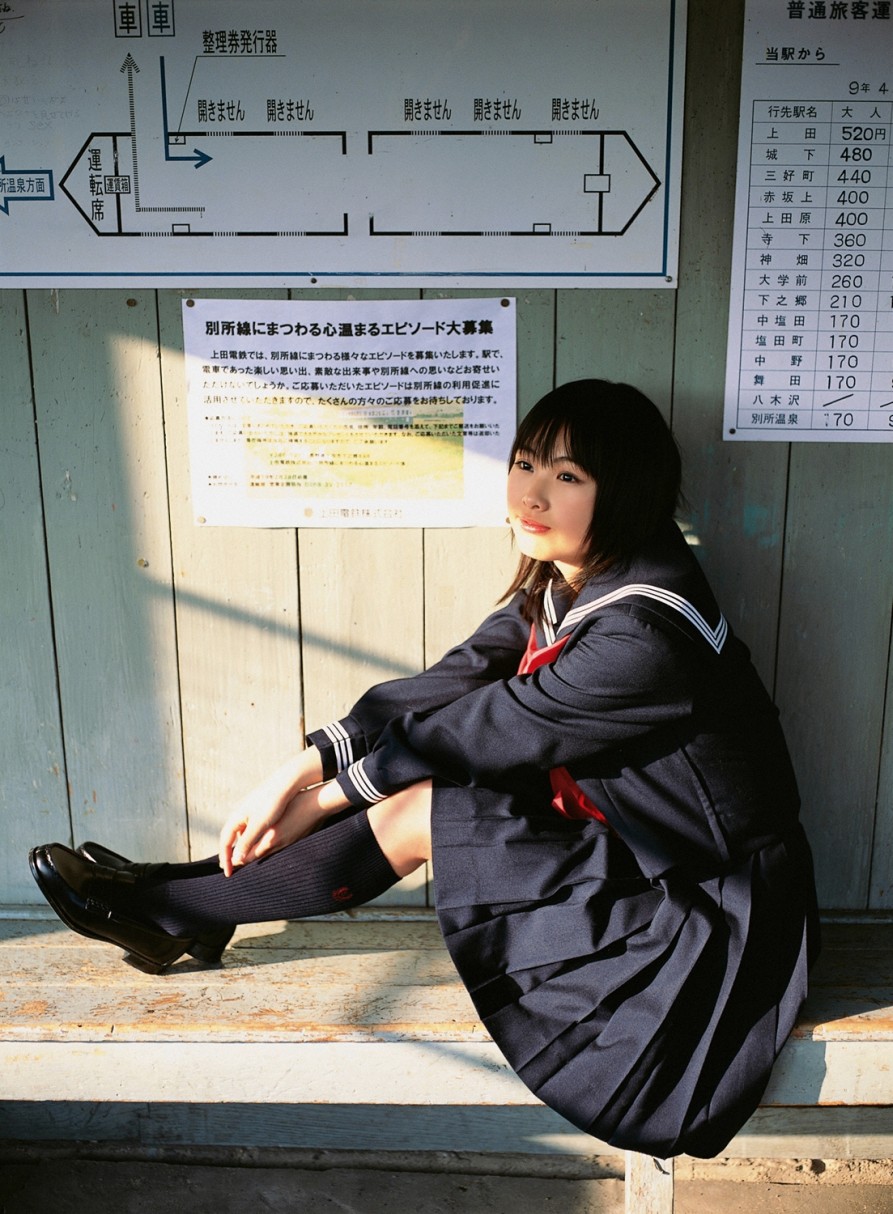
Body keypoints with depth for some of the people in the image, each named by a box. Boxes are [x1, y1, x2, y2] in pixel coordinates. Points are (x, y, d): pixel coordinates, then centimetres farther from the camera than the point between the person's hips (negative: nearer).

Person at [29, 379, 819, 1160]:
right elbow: (447, 684, -5)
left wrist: (322, 802, -9)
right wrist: (302, 770, -13)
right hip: (620, 834, 8)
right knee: (414, 783, -4)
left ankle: (168, 909, 2)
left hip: (708, 911, -8)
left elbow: (485, 730, -21)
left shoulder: (646, 632, -29)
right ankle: (189, 907, 7)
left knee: (413, 816, -16)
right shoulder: (560, 586, -2)